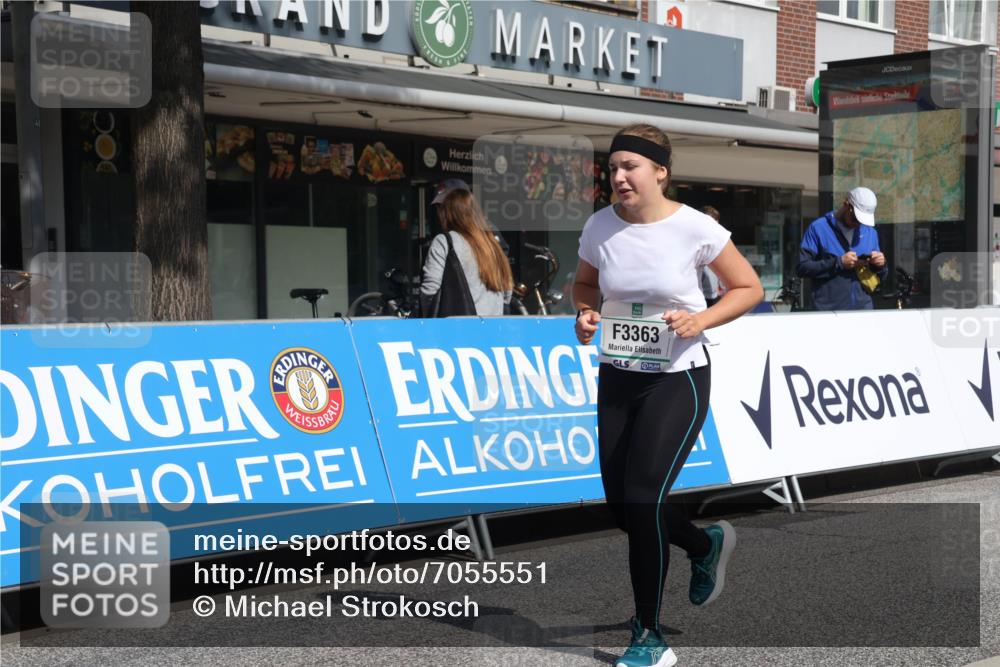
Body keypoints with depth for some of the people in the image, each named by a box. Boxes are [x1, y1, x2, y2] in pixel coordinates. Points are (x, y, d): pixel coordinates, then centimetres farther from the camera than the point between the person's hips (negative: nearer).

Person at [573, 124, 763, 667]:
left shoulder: (696, 229, -13)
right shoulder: (600, 227, -3)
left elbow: (748, 288, -2)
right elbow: (585, 283, 15)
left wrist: (700, 321, -18)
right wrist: (586, 313, -7)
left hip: (679, 379, -5)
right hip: (617, 378, 5)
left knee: (643, 498, -14)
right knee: (620, 505, 7)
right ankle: (706, 544, 40)